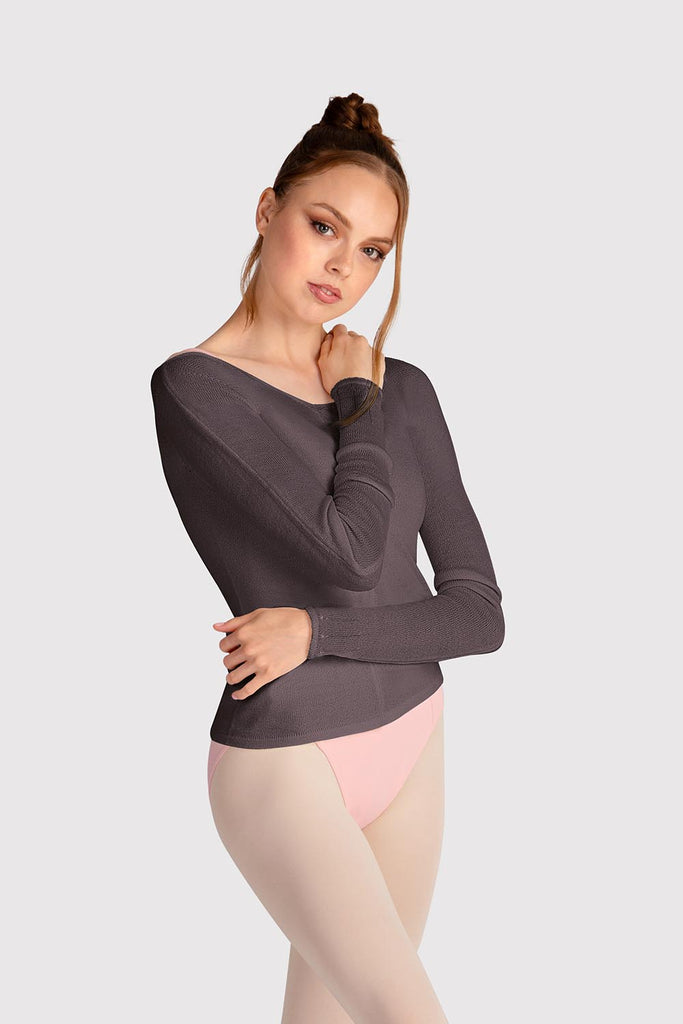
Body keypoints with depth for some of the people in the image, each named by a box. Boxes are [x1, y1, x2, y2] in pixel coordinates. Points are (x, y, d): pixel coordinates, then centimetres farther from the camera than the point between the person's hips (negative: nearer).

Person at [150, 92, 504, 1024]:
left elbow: (481, 612, -1)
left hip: (412, 743, 5)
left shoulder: (406, 390, 4)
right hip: (287, 764, -5)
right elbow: (352, 552, -23)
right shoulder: (193, 387, -12)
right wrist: (357, 399, -8)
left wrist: (317, 629, -14)